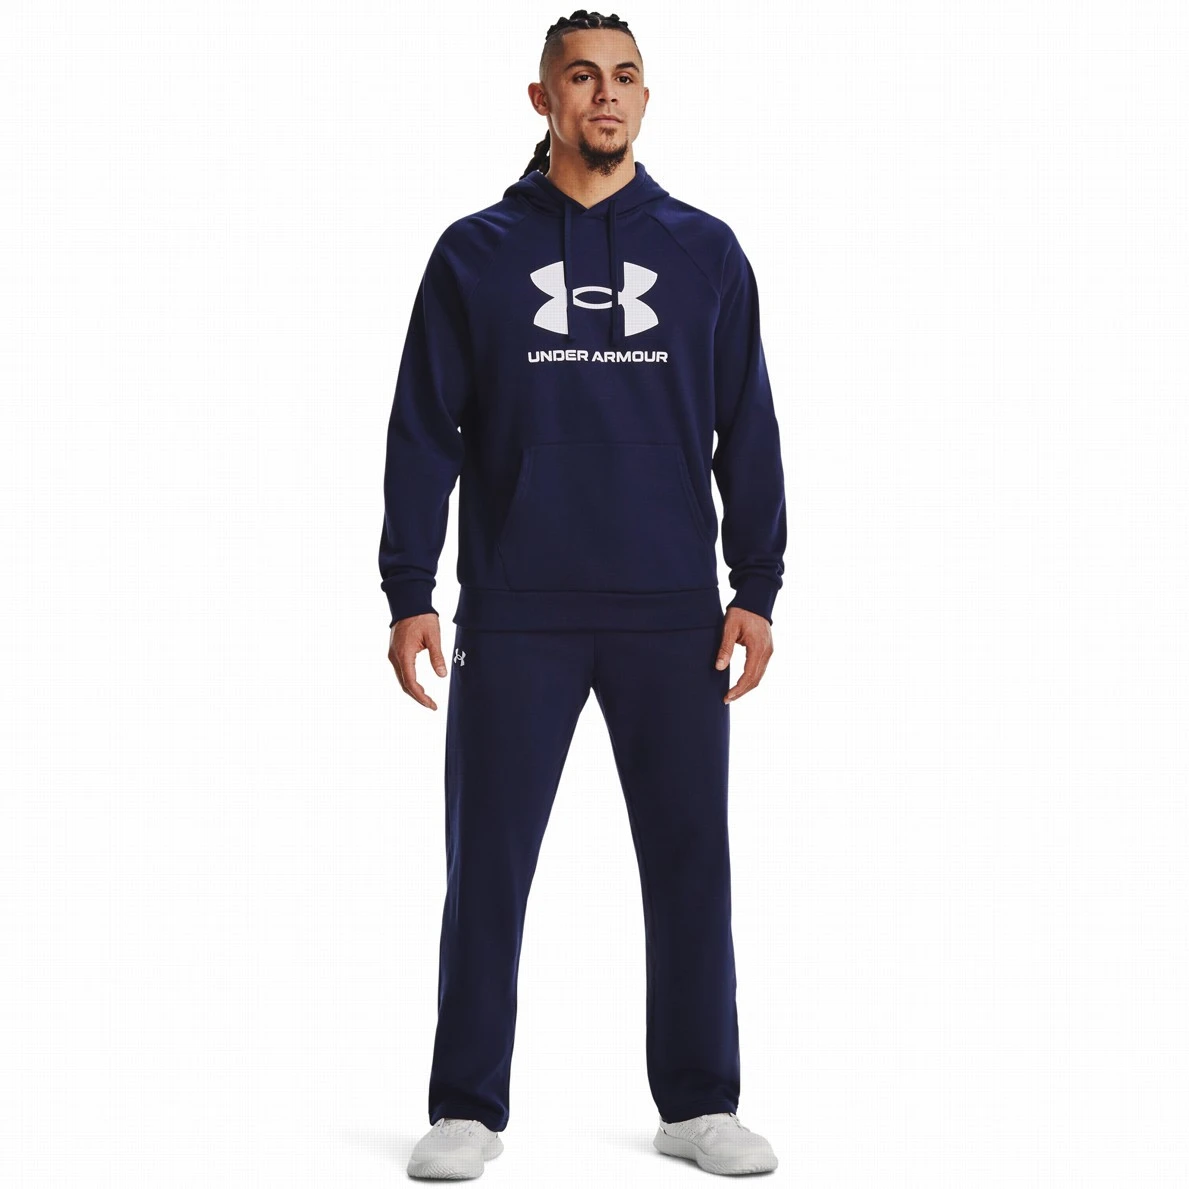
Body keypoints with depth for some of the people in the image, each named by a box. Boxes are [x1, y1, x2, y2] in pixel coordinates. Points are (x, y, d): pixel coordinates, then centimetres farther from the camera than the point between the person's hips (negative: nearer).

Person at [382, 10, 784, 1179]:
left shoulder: (705, 252, 8)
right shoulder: (476, 252, 5)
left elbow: (746, 432, 8)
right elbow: (423, 434, 4)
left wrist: (757, 589, 2)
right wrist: (408, 596, -2)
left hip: (673, 614, 1)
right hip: (514, 618, -1)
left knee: (689, 858, 5)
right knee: (490, 864, 3)